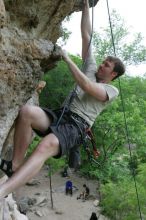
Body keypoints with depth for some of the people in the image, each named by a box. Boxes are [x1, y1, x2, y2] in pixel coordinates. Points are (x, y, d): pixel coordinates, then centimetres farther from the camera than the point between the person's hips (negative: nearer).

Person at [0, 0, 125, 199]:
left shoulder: (112, 90, 8)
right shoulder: (92, 68, 24)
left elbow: (87, 86, -13)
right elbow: (86, 35, 22)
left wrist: (67, 59, -8)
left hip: (77, 126, -6)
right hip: (62, 115, 6)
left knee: (47, 145, -39)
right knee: (26, 111, -28)